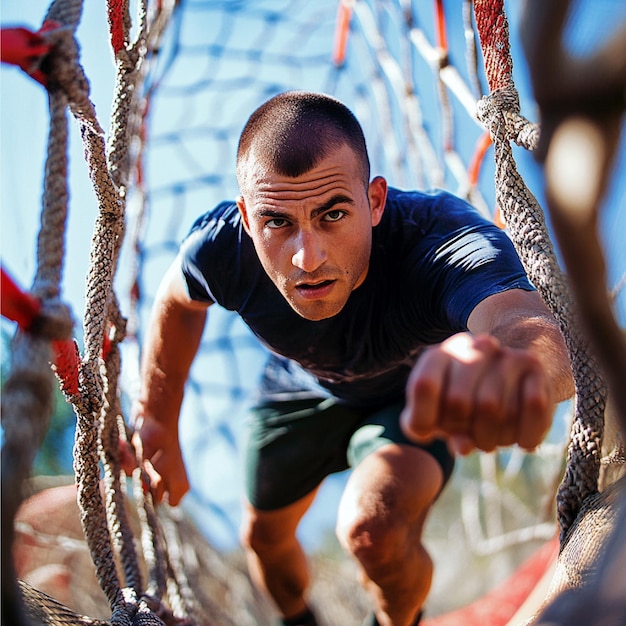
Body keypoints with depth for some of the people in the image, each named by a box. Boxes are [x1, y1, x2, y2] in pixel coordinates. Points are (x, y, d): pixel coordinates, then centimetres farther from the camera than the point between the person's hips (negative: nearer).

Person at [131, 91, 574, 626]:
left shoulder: (442, 238, -45)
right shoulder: (222, 248, -33)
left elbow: (526, 323, -66)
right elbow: (176, 301, -8)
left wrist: (518, 365, -92)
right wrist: (159, 432, -3)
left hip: (414, 394, -3)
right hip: (301, 390, 4)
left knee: (374, 532, -28)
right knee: (265, 537, 19)